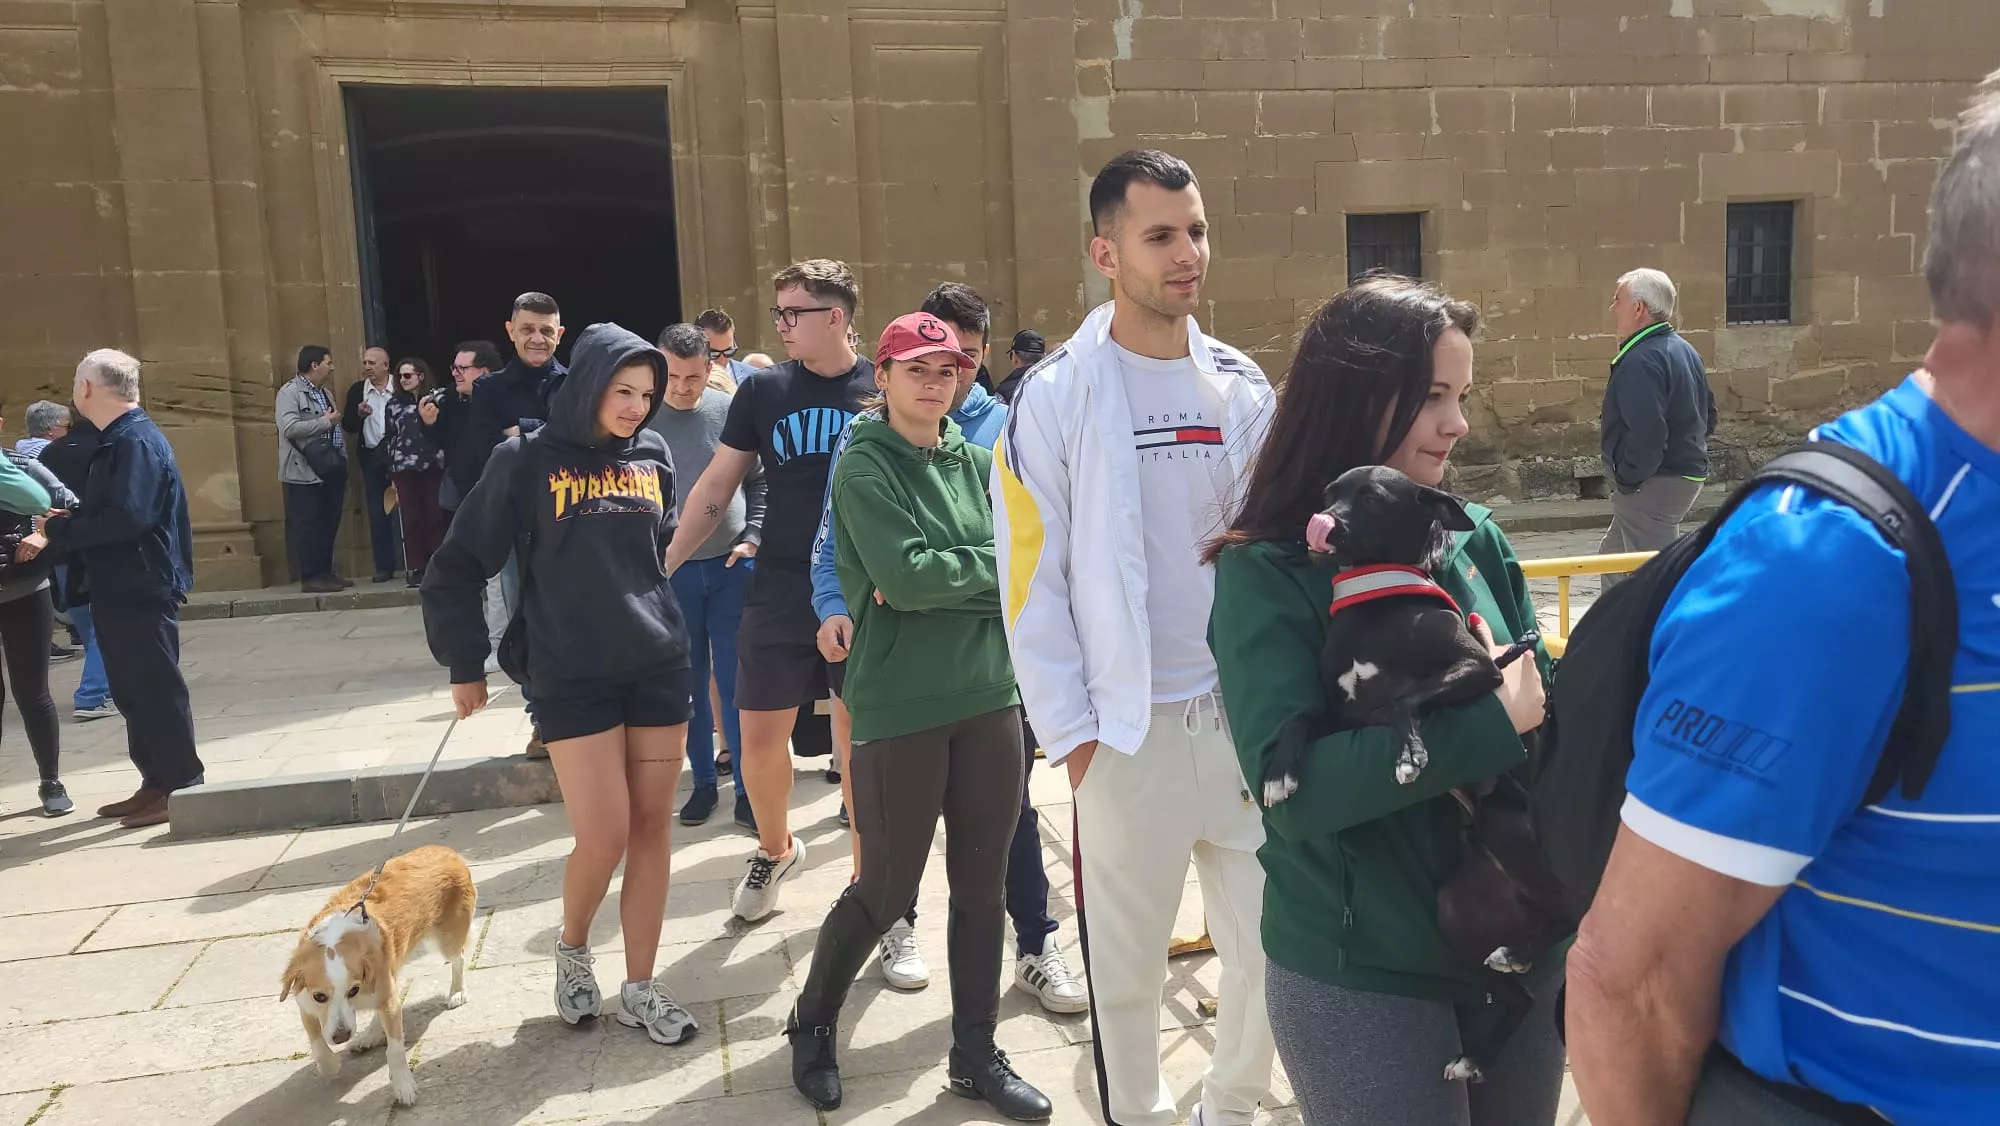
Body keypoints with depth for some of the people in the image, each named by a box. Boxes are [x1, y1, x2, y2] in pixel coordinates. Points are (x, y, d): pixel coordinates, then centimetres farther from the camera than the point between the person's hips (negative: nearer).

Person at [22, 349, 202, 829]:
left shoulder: (137, 442, -17)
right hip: (118, 589, 10)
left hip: (143, 590, -10)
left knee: (158, 689, -3)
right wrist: (53, 538, 5)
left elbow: (127, 518, -27)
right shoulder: (115, 442, 15)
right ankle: (156, 783, 22)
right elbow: (97, 515, 18)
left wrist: (56, 530, -17)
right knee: (131, 691, 14)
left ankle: (182, 788, 5)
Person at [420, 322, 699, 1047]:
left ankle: (639, 987, 19)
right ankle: (572, 947, 25)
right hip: (572, 677, -4)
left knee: (652, 829, 6)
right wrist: (465, 666, 1)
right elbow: (457, 569, -1)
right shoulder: (528, 460, -6)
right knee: (603, 837, -6)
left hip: (659, 667, 4)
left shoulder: (652, 456, 7)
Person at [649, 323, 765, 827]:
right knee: (689, 683, 10)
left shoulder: (729, 411, -3)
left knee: (737, 682, 4)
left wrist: (752, 538, -4)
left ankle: (746, 784, 14)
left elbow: (759, 481, 5)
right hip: (668, 571, 1)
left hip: (731, 566, 0)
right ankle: (703, 781, 23)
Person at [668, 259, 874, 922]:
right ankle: (776, 848, 33)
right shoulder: (763, 389, 1)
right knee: (760, 733, 6)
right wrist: (664, 567, 0)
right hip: (780, 594, 2)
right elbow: (716, 487, 5)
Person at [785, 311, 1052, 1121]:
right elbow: (904, 575, -19)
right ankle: (811, 1026, 31)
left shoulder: (977, 462, 9)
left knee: (983, 886, 12)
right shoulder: (863, 465, -7)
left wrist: (940, 578, -12)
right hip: (902, 708, -5)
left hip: (990, 699, 5)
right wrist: (989, 567, -6)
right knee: (886, 889, 6)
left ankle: (976, 1055, 28)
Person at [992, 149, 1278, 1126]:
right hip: (1126, 725, -3)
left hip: (1245, 711, 4)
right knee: (1126, 962, 9)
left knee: (1272, 943, 11)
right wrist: (1069, 731, -8)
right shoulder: (1056, 394, -7)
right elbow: (1032, 578, -7)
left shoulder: (1241, 384, 6)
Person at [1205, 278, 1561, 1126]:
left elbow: (1549, 703, 1)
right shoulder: (1268, 572, -14)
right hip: (1360, 978, -5)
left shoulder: (1477, 540, 0)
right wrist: (1491, 722, -22)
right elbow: (1291, 784, -23)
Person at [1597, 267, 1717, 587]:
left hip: (1653, 485, -11)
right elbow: (1708, 417, 19)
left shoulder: (1641, 361, -21)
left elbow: (1646, 436, -29)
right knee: (1612, 558, 21)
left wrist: (1627, 479, -17)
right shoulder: (1684, 350, 13)